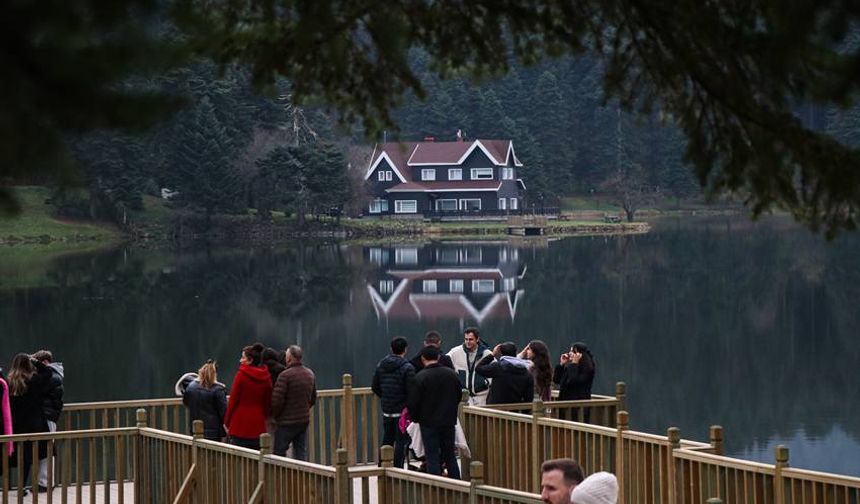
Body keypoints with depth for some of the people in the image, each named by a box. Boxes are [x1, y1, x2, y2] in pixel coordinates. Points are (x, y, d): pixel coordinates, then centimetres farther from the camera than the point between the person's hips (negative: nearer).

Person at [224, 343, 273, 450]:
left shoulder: (241, 374, -9)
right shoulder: (266, 377, 5)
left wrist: (227, 422, 1)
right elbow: (268, 402, 9)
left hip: (240, 424, -5)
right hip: (258, 425, 5)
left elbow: (233, 400, -6)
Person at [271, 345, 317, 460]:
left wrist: (274, 415, -1)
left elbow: (276, 400, -17)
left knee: (279, 452, -1)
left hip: (287, 422, -7)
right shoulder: (310, 374, 8)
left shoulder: (285, 375, -16)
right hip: (304, 420, 7)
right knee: (301, 453, 10)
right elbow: (313, 399, 17)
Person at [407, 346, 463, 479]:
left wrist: (415, 418, 4)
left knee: (432, 457, 1)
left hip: (429, 423, -5)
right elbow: (458, 397, 13)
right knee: (450, 455, 15)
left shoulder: (420, 377, -15)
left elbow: (412, 403, -14)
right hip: (449, 422, 5)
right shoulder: (452, 374, 3)